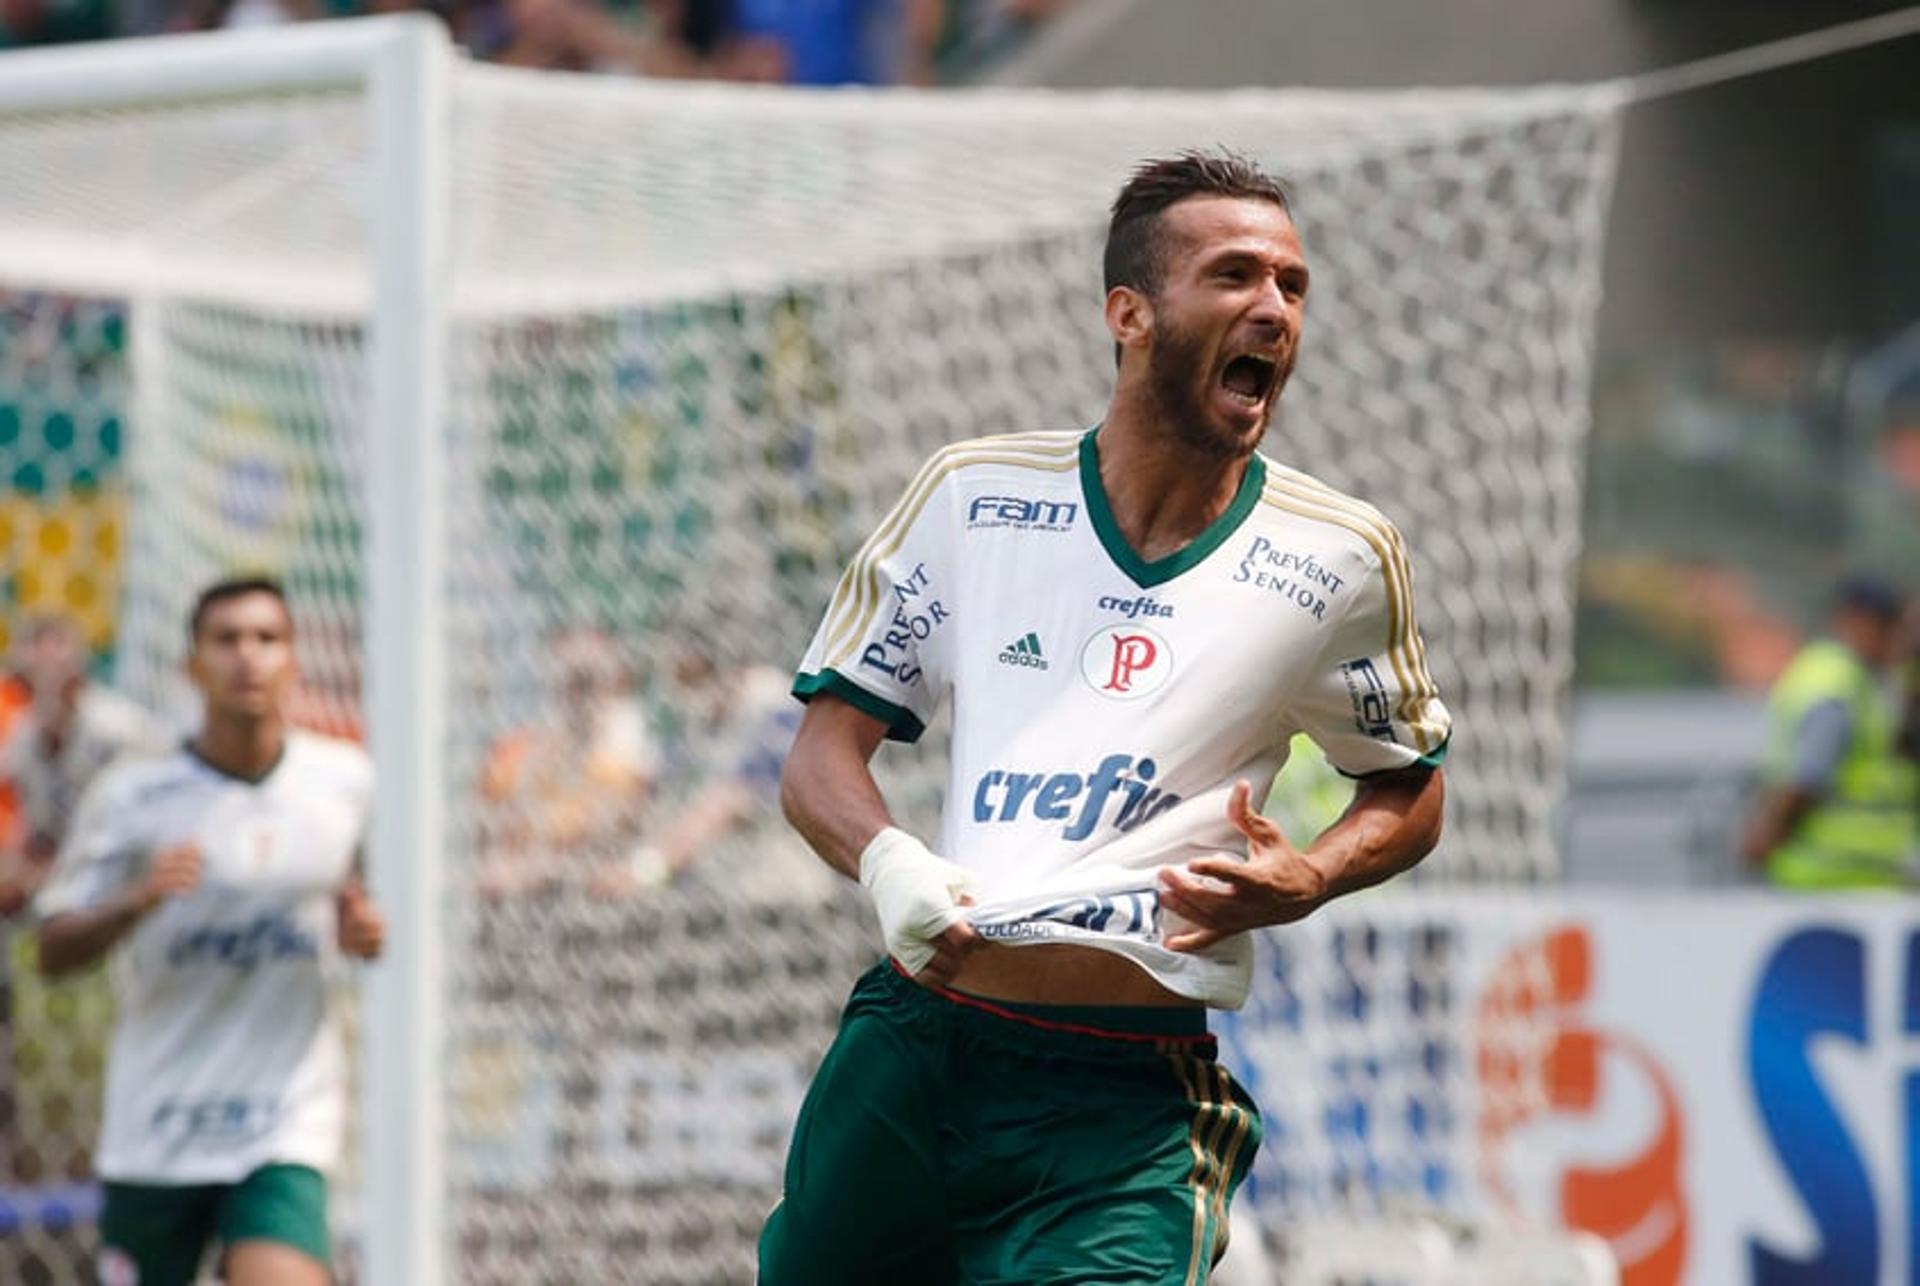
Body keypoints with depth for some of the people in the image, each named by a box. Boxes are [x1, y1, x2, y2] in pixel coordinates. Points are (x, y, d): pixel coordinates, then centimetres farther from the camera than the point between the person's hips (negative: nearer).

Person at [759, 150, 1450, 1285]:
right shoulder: (973, 497, 7)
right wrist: (889, 862, -12)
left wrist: (1304, 882, -3)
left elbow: (1410, 793, 19)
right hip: (908, 1052, 2)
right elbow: (824, 750, 10)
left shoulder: (1341, 558, 5)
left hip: (1124, 1106, -2)